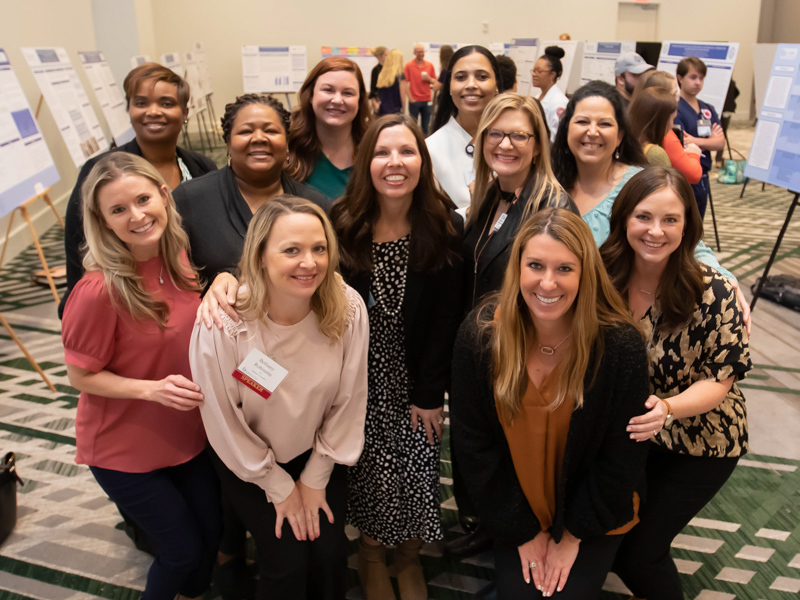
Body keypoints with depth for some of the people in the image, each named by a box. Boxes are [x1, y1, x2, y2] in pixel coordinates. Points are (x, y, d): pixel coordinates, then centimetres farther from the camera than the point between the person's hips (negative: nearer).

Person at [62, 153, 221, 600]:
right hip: (125, 450, -6)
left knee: (211, 533, 20)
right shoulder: (99, 290, -27)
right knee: (182, 550, 9)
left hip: (187, 433, 6)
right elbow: (81, 376, -15)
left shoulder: (179, 256, -8)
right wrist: (153, 388, -30)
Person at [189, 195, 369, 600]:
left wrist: (314, 479, -4)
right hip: (248, 460, -2)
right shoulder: (222, 324, -29)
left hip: (319, 451, 2)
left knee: (330, 551, -4)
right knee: (287, 560, -6)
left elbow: (348, 403, -11)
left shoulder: (348, 309, -23)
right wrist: (280, 488, -7)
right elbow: (225, 424, -16)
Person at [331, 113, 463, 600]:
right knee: (372, 474, 5)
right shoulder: (341, 226, -8)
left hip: (416, 381, 0)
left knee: (417, 475, 5)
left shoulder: (448, 229, -9)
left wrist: (429, 393, -9)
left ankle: (410, 558, 37)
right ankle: (372, 553, 37)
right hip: (362, 381, 0)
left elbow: (446, 320, -8)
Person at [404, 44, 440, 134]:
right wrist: (410, 98, -11)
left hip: (426, 100, 3)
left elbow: (436, 82, 12)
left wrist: (428, 78, -9)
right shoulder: (409, 65, -1)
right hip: (414, 100, -3)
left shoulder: (430, 65, 9)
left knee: (425, 126, 5)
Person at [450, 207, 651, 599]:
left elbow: (621, 455, -12)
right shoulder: (478, 335, -19)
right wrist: (523, 531, -6)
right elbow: (474, 445, -10)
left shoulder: (621, 344, -23)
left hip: (594, 512, -1)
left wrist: (572, 535, -7)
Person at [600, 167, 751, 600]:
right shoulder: (604, 279, -12)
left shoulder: (714, 294, -22)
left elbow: (719, 380, -16)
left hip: (700, 443, -4)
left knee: (637, 551, -4)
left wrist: (667, 408, -34)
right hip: (624, 433, 4)